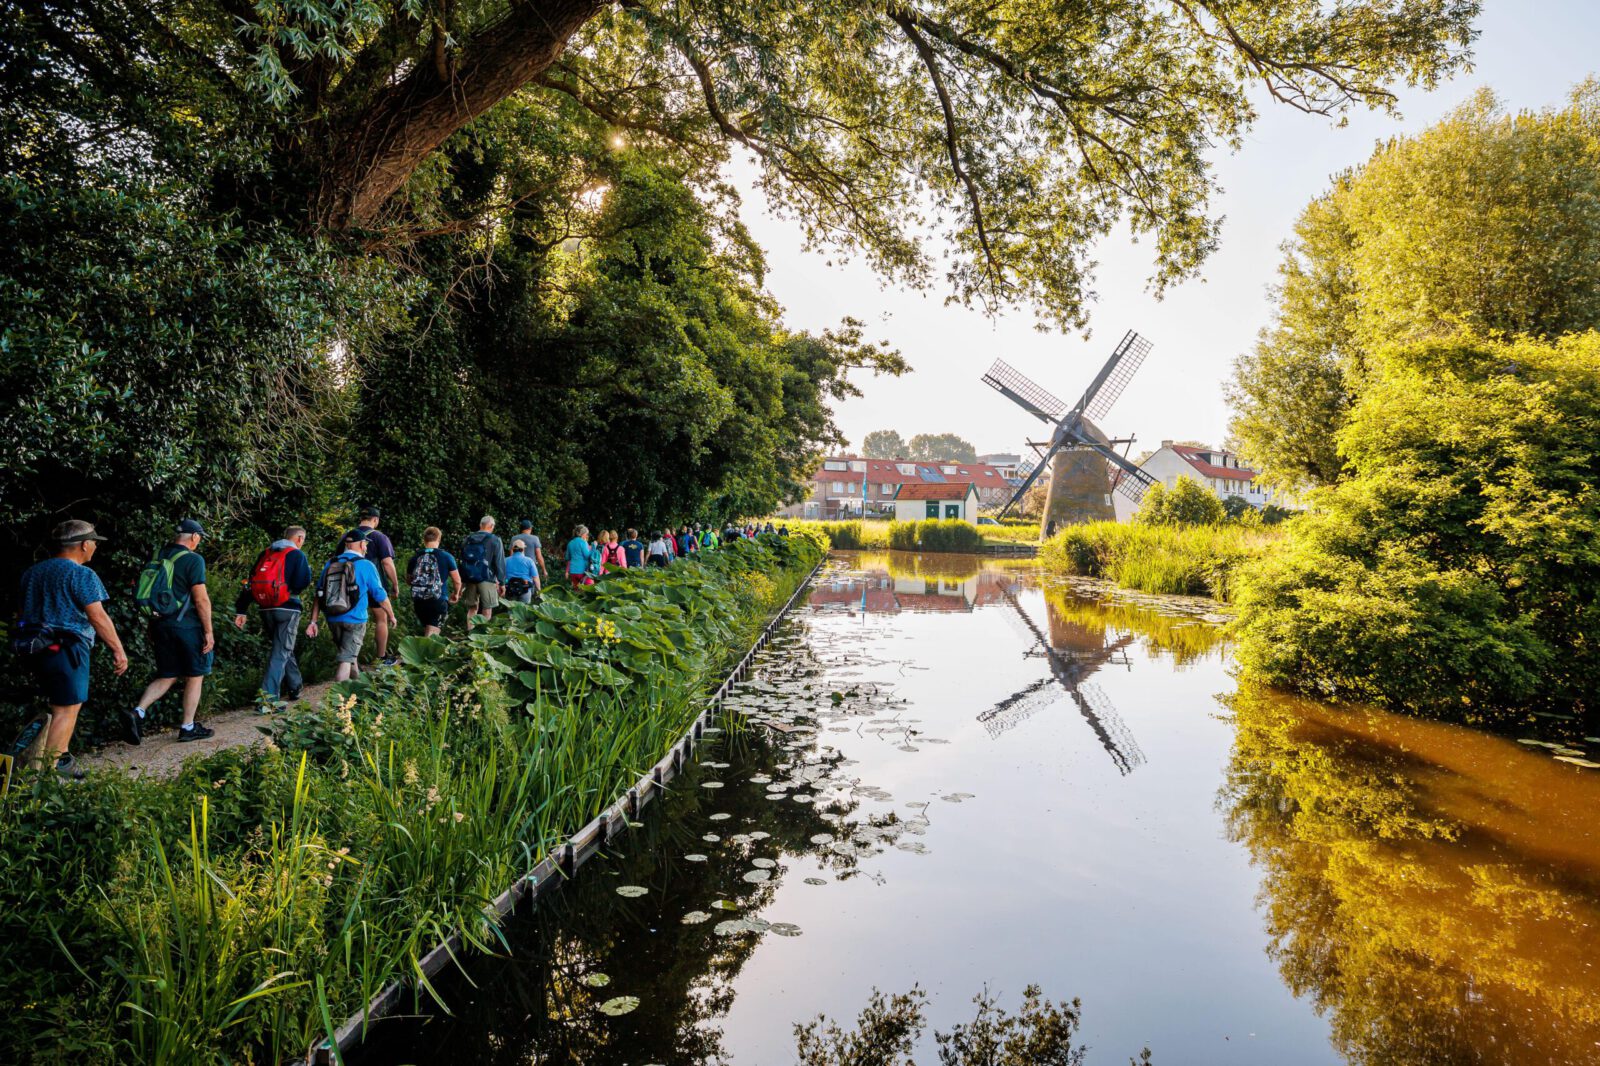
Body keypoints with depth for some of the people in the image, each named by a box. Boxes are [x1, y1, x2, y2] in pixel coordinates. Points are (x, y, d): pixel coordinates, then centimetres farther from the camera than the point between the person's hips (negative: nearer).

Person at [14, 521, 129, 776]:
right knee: (66, 710, -2)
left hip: (34, 647, 9)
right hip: (66, 649, -9)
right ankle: (51, 769, -3)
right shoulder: (82, 575, -13)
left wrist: (23, 644, 31)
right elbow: (98, 617, -18)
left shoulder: (32, 572, 13)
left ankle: (62, 759, 21)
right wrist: (118, 650, -15)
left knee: (59, 705, 19)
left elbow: (22, 612, 21)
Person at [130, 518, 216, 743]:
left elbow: (151, 594, 15)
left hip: (161, 624, 7)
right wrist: (208, 631, -10)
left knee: (166, 676, 16)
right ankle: (188, 727, 11)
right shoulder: (193, 560, -12)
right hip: (186, 625, -7)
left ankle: (138, 712, -2)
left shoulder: (158, 558, 10)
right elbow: (201, 599, -16)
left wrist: (152, 628, 22)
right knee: (195, 676, 6)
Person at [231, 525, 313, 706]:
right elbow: (303, 582, -16)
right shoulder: (297, 555, -4)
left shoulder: (265, 554, 13)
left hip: (266, 610, 6)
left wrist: (241, 610, 8)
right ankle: (269, 696, -10)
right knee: (281, 652, -2)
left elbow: (250, 582, 9)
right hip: (287, 609, -6)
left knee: (282, 649, 21)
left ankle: (295, 689, 31)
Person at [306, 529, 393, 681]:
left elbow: (319, 595, 3)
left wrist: (313, 621, 6)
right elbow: (381, 596, -4)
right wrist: (391, 616, 9)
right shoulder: (366, 565, -8)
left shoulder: (330, 564, 4)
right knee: (346, 658, -3)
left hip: (333, 619, 5)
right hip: (355, 620, -5)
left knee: (349, 651, 24)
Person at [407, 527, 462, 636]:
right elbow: (457, 581, -1)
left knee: (426, 632, 22)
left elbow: (408, 581, 18)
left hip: (418, 601, 4)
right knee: (431, 635, -5)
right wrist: (456, 594, 19)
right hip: (438, 601, -4)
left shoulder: (415, 558, 5)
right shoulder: (446, 557, -4)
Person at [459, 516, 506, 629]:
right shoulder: (495, 540, -5)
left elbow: (462, 561, 15)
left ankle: (470, 633, 13)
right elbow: (499, 563, -7)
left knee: (472, 608, 15)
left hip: (469, 579, 5)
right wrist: (502, 583, -2)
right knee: (487, 611, -2)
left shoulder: (467, 540, 11)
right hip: (486, 579, -5)